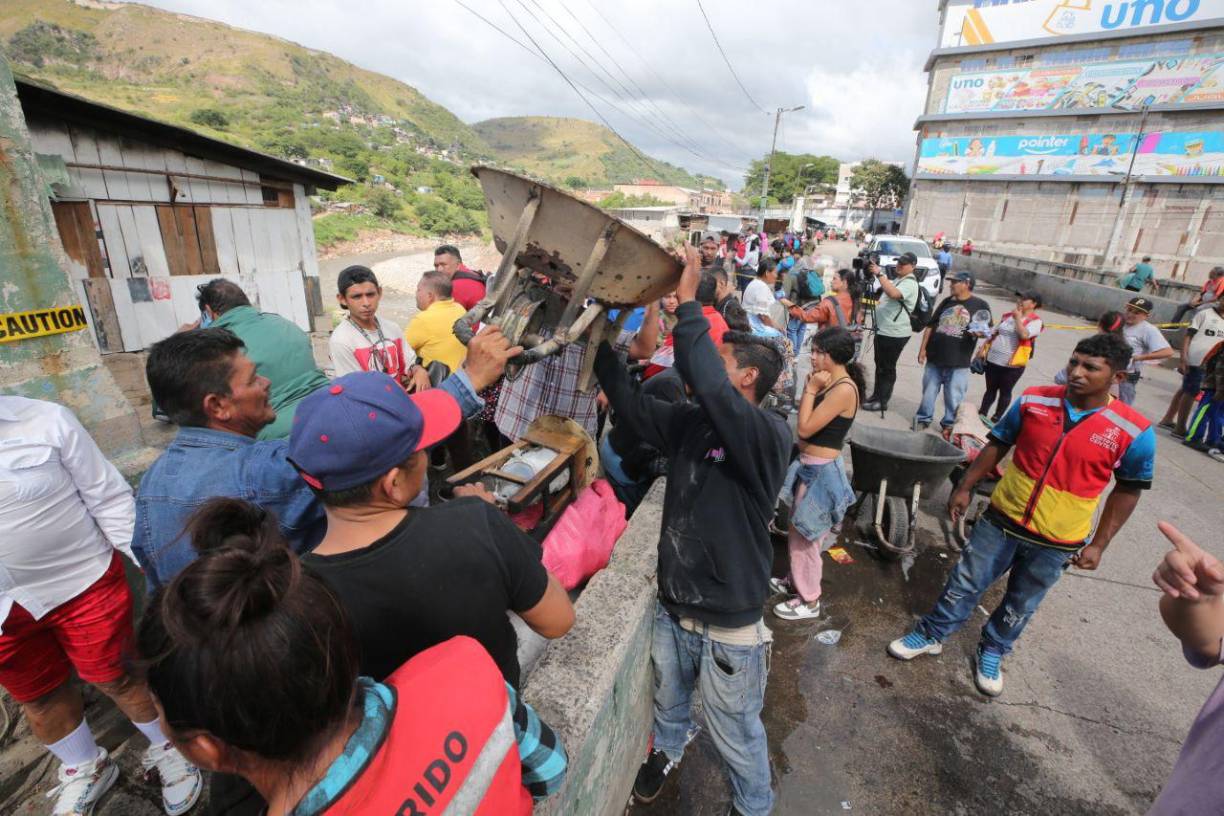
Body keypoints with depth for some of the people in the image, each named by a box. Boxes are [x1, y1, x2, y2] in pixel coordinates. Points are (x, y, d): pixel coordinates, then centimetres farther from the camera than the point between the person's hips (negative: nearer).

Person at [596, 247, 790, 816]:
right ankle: (667, 750, 64)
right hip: (672, 608, 6)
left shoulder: (770, 435, -25)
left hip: (728, 628, -6)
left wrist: (687, 302, -36)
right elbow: (630, 403, -4)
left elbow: (707, 387, -42)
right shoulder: (689, 422, -5)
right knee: (668, 700, 32)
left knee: (736, 736, 19)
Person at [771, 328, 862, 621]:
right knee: (799, 532, 22)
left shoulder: (844, 388, -22)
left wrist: (810, 389, -18)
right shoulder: (830, 383, 6)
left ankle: (809, 601, 21)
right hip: (810, 465, 9)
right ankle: (797, 581, 41)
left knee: (806, 536, 4)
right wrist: (812, 388, 5)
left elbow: (805, 428, -23)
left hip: (821, 470, -9)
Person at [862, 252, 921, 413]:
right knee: (879, 365, 17)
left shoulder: (910, 283, -15)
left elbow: (893, 294, -36)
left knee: (887, 368, -2)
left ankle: (882, 402, 6)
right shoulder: (897, 280, 17)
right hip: (883, 330, 10)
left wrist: (879, 274, -33)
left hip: (895, 334, -10)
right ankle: (876, 395, 28)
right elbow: (883, 295, 28)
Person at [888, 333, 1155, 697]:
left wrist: (1098, 544, -4)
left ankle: (991, 651, 42)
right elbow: (998, 445, 2)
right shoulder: (1033, 400, -10)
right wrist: (964, 488, 2)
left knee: (1021, 605, 18)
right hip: (1003, 520, 1)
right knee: (965, 583, 12)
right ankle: (931, 635, 31)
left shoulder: (1134, 432, -14)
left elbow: (1127, 491, -3)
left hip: (1058, 542, -1)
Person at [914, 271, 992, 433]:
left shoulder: (980, 305, -1)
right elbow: (931, 325, 11)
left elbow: (987, 330, 4)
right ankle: (923, 419, 25)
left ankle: (949, 424, 19)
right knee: (928, 392, 11)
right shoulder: (947, 301, 9)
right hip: (935, 358, 3)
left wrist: (980, 332, -20)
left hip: (959, 362, -3)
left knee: (953, 397, 4)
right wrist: (923, 348, 6)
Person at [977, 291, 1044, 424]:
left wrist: (1018, 317, -14)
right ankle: (981, 414, 24)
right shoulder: (1008, 315, 9)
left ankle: (996, 419, 21)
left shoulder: (1035, 321, -7)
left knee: (1005, 392, 10)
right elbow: (994, 333, 15)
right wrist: (983, 348, 6)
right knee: (990, 389, 15)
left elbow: (1024, 335, -25)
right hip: (993, 360, 5)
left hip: (1013, 364, -4)